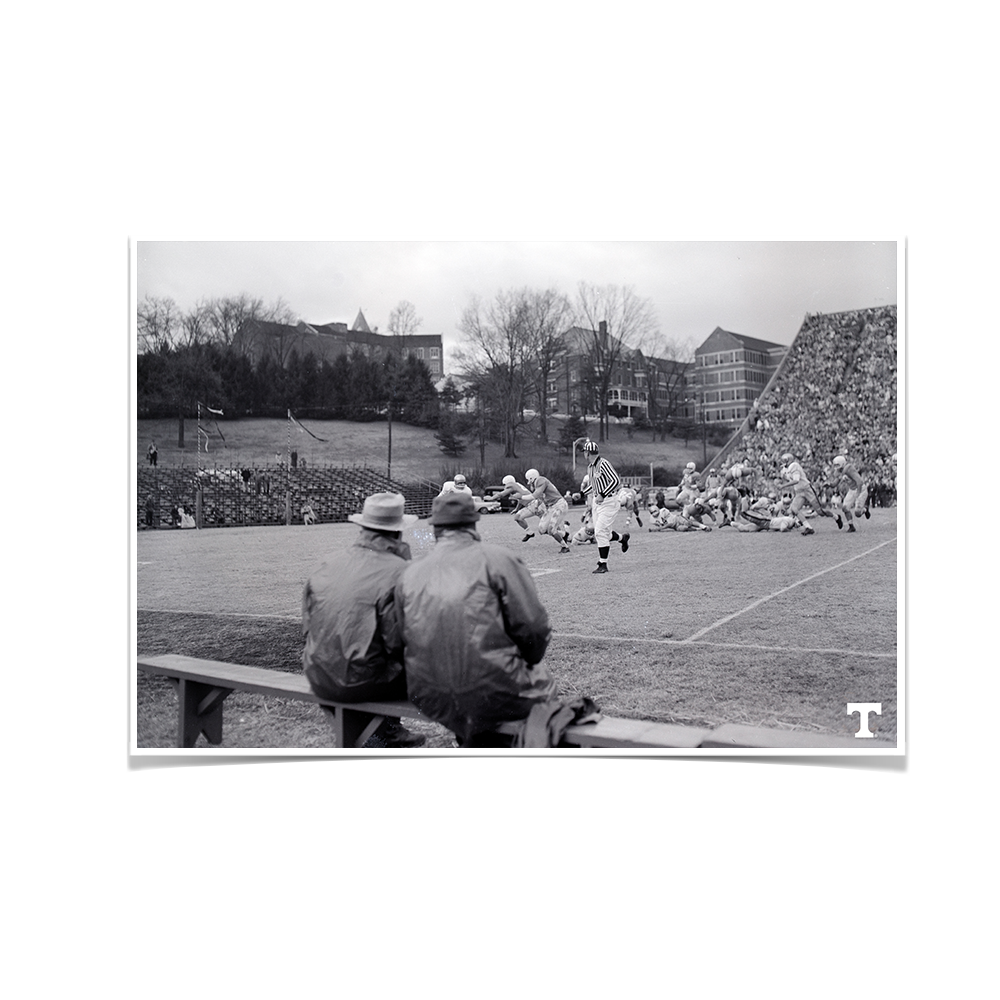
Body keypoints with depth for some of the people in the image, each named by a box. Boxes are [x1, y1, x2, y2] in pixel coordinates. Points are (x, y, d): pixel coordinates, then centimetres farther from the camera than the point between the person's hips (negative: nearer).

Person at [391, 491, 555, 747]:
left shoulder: (409, 574, 7)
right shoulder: (497, 559, -6)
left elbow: (400, 639, 9)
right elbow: (534, 627, -8)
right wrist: (529, 660, 12)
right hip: (493, 695, -5)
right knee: (541, 681, 22)